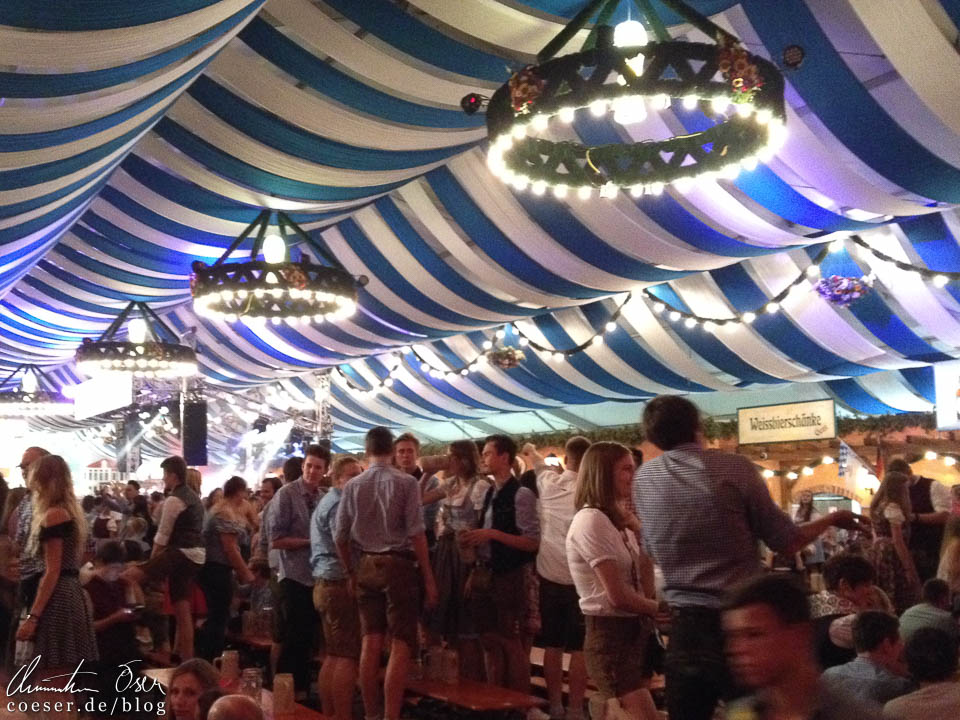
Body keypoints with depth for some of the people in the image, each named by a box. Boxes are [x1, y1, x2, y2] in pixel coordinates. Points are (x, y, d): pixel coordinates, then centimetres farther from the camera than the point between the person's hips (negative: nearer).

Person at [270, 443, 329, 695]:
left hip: (318, 578, 6)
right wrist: (310, 542, -14)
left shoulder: (324, 498, 8)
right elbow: (276, 540, -13)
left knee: (308, 639, 14)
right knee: (294, 640, -2)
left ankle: (302, 689, 24)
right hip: (295, 578, -6)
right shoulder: (286, 495, -9)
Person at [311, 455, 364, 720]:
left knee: (333, 655, 13)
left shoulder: (326, 502, 20)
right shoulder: (340, 503, -12)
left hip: (325, 584, 10)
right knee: (348, 656, -10)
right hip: (341, 583, -10)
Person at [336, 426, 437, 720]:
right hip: (398, 565, -4)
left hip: (366, 566, 4)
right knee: (401, 644, 1)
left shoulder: (353, 486, 3)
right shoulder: (406, 482, -8)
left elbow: (341, 537, 5)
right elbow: (416, 534, -12)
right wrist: (428, 578, -6)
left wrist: (351, 572, 19)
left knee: (371, 641, 12)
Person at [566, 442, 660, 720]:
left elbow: (644, 588, 9)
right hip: (610, 637, -9)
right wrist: (662, 608, -3)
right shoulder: (590, 521, -15)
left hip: (631, 633, 9)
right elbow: (618, 596, -19)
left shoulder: (617, 521, 14)